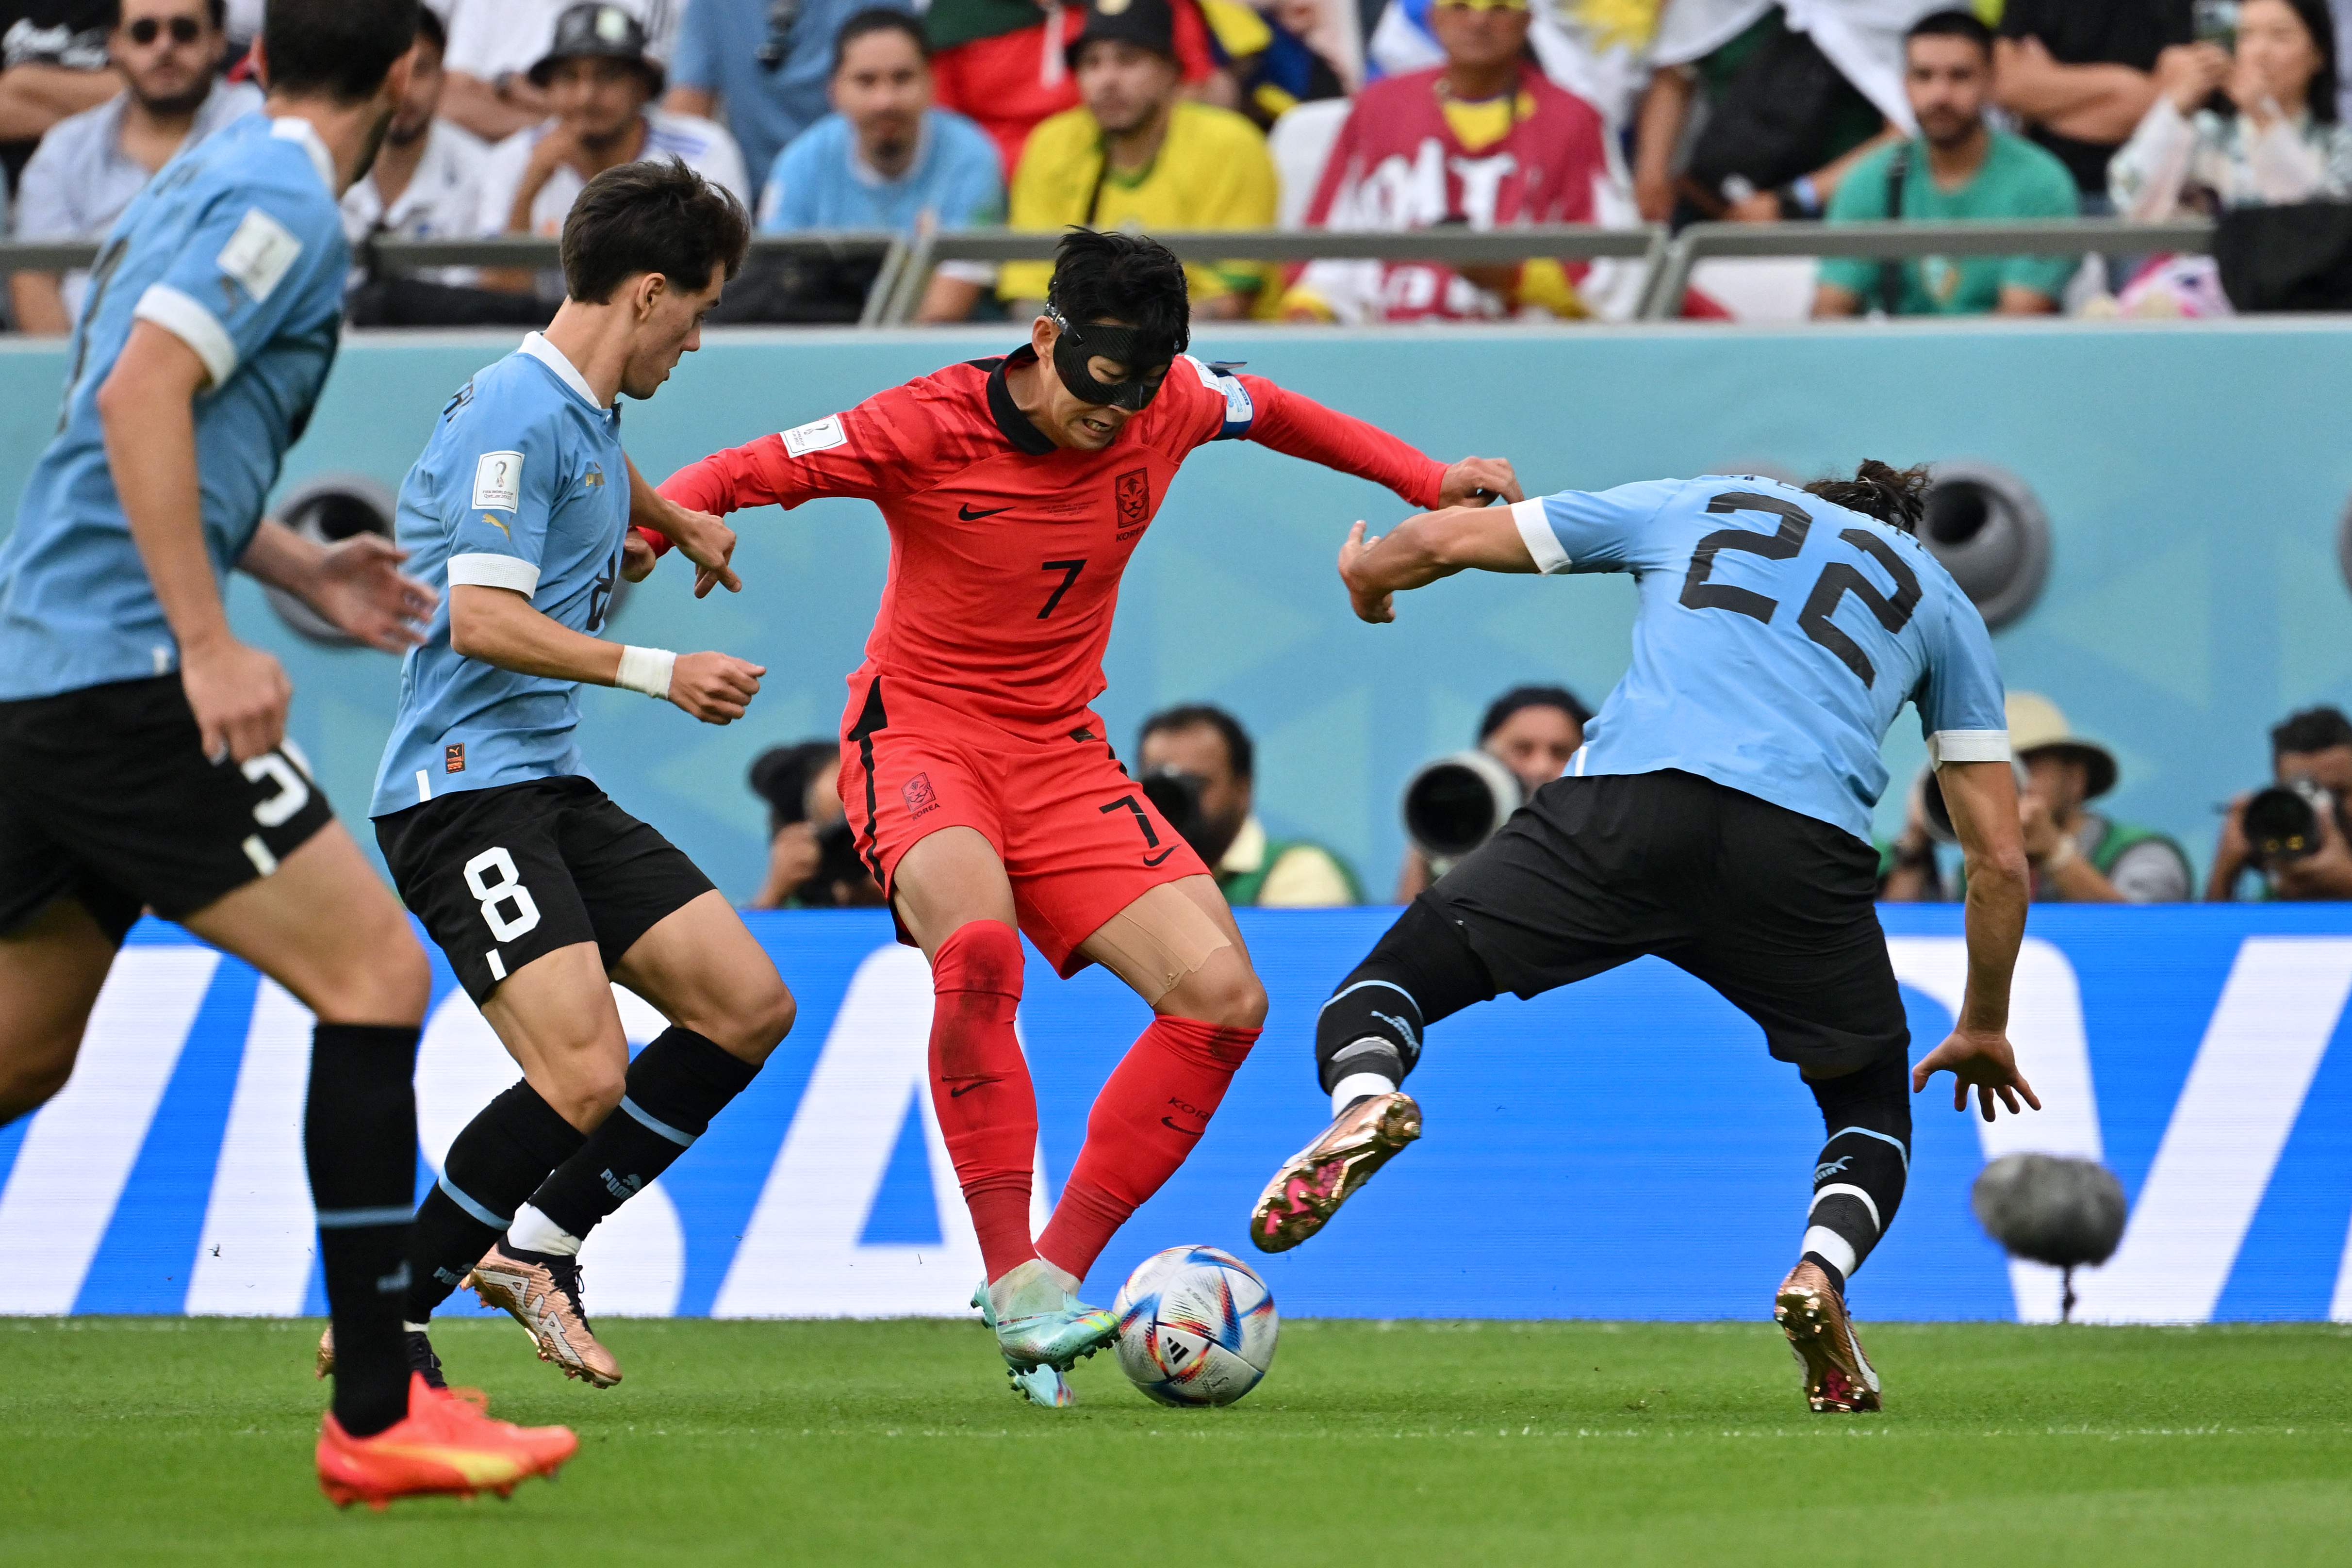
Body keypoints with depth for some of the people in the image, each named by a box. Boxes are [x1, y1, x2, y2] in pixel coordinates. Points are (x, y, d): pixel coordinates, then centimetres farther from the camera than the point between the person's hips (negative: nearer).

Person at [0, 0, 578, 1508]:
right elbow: (140, 392, -23)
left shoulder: (206, 183, 19)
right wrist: (207, 645, -24)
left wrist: (299, 568, 31)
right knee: (374, 972, -9)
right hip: (123, 673, -10)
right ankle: (378, 1412, -12)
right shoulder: (283, 205, -10)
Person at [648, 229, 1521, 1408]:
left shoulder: (1169, 406, -4)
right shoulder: (934, 427, -16)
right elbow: (747, 471, -14)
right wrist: (660, 516, -35)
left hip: (1061, 755, 5)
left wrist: (1426, 482, 18)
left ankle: (1056, 1275, -5)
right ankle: (1012, 1286, -31)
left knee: (1221, 996, -11)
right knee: (978, 947, -36)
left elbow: (1267, 413, 19)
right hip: (919, 736, -5)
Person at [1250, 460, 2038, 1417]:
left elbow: (1438, 541, 31)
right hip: (1805, 848, 1)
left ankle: (1363, 1099, -24)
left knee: (1385, 987, 12)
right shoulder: (1942, 603, 30)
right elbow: (1999, 858, 26)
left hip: (1626, 801, 0)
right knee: (1872, 1108, 24)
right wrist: (1983, 1031, 40)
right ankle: (1821, 1273, -8)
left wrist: (1365, 574, 55)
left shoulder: (1690, 509, 30)